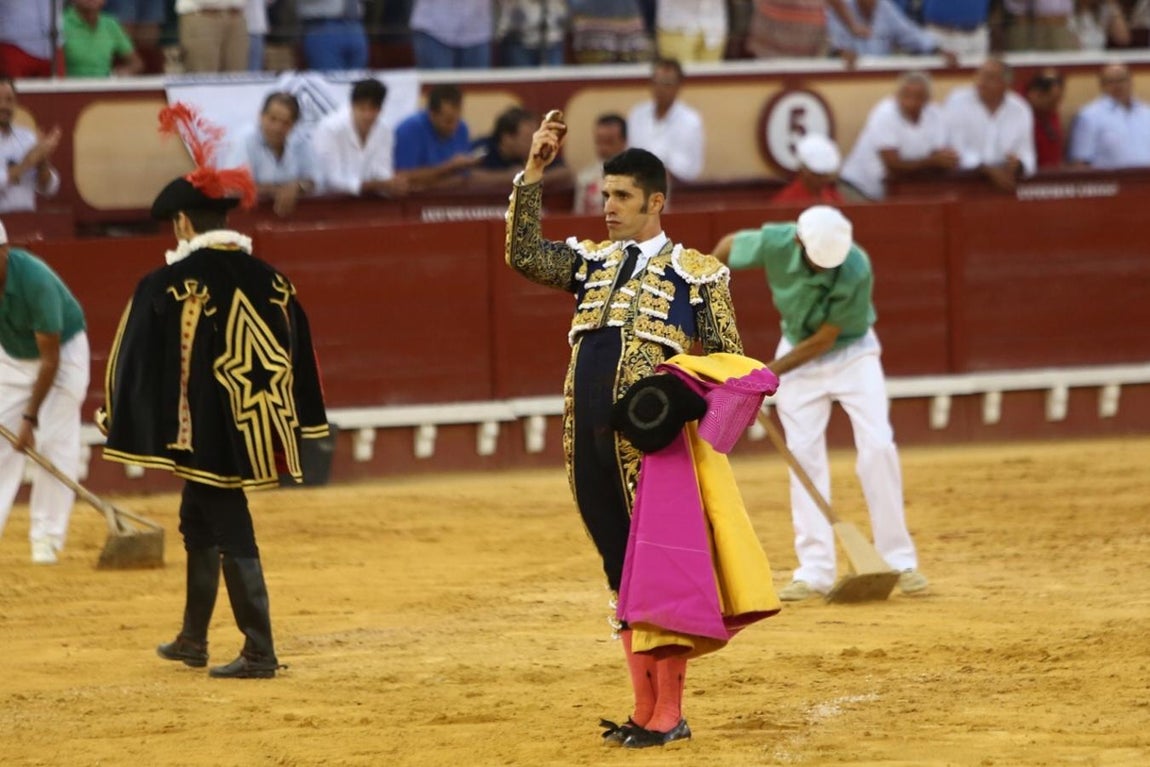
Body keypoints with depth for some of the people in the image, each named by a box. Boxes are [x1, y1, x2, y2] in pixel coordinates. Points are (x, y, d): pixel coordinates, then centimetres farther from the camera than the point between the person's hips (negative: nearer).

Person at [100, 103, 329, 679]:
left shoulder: (167, 287, -13)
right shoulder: (268, 280, 4)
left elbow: (138, 361, -9)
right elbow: (296, 352, 11)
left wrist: (121, 427, -1)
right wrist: (289, 425, 20)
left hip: (202, 431, -7)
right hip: (254, 430, 7)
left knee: (231, 533, -2)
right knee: (197, 519, 22)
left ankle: (259, 653, -3)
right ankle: (193, 640, 31)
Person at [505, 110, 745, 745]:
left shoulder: (697, 274, 3)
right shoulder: (592, 262, 16)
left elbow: (728, 364, 3)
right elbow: (522, 254, 4)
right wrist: (532, 173, -2)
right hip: (590, 445, 5)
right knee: (622, 575, 10)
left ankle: (669, 713, 1)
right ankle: (643, 709, 16)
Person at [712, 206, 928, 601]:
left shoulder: (856, 269, -31)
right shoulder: (774, 243, -24)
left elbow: (825, 339, -24)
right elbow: (729, 244, -2)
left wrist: (769, 373, -21)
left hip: (852, 352, -2)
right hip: (797, 352, 2)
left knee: (878, 447, -14)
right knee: (804, 456, -4)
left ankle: (899, 561, -7)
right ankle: (815, 571, -3)